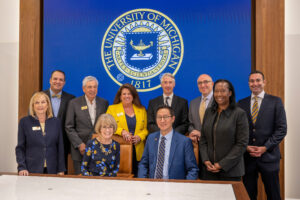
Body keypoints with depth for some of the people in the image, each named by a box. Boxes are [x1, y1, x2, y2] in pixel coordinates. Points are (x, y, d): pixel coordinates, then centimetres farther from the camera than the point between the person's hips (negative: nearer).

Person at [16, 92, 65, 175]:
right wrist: (22, 167, -9)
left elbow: (60, 147, 5)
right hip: (32, 171, -1)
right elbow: (20, 148, 2)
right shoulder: (25, 122, 1)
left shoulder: (56, 122, 4)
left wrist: (61, 170, 2)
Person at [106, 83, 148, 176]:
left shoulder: (141, 110, 13)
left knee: (136, 175, -2)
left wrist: (139, 137, -6)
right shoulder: (112, 108, 7)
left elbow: (145, 129, 13)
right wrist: (122, 131, -16)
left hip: (137, 150, 2)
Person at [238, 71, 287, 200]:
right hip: (247, 157, 2)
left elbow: (281, 129, -4)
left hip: (268, 156, -2)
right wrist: (245, 147, -7)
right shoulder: (241, 104, 8)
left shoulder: (275, 102, 1)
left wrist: (265, 148, -11)